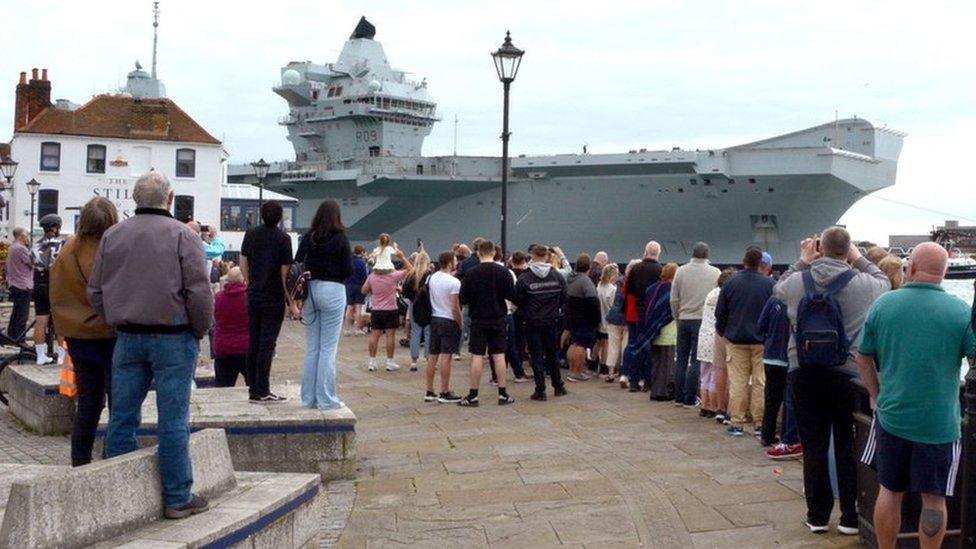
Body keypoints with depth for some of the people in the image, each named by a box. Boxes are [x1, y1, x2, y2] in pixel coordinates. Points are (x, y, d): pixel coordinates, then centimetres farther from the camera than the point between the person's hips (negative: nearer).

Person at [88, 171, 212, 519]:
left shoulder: (112, 236, 7)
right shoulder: (182, 235, -8)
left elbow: (95, 291, 10)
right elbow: (199, 291, -12)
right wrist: (200, 331, 1)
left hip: (127, 339, 5)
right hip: (174, 338, -4)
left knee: (122, 418, 10)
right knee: (172, 421, 0)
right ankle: (178, 499, 7)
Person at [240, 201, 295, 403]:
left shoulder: (251, 234, 4)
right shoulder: (283, 238, -11)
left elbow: (243, 263, 9)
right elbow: (285, 273, -13)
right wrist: (291, 302, -8)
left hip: (253, 296, 5)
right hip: (274, 298, -5)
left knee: (253, 342, 11)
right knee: (267, 344, -2)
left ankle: (253, 389, 16)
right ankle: (261, 392, -1)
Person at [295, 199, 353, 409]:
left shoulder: (308, 237, 3)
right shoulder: (340, 239, -7)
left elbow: (297, 265, 2)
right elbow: (348, 270, -7)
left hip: (310, 290, 4)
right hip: (333, 291, -4)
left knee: (311, 347, 11)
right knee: (328, 348, 0)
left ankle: (309, 397, 16)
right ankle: (326, 399, 2)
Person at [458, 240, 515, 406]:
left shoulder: (471, 273, -10)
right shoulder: (503, 272, -5)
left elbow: (463, 299, -7)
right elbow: (512, 295, -2)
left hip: (478, 319, -2)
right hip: (498, 319, 2)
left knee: (477, 356, 2)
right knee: (499, 355, 8)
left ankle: (473, 395, 5)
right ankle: (503, 394, 10)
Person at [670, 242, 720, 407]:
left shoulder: (681, 271, -1)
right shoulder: (715, 272, -6)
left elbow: (674, 299, 1)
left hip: (684, 319, 2)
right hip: (703, 320, -2)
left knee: (681, 359, 12)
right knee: (696, 361, 3)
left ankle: (679, 397, 15)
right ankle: (690, 398, 3)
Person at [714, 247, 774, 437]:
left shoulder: (731, 283, -3)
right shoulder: (769, 284, -6)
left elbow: (720, 312, 3)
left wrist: (721, 331, 19)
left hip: (736, 339, 1)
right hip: (762, 340, 0)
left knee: (737, 382, 4)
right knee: (761, 382, 4)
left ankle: (737, 423, 4)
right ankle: (760, 423, 6)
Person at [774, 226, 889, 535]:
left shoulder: (797, 281, -4)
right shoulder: (863, 284, -8)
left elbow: (779, 289, 20)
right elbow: (885, 284, 16)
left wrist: (803, 261, 23)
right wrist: (859, 260, 22)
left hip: (804, 373, 1)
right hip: (847, 372, -1)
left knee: (813, 447, 9)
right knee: (848, 447, 9)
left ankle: (817, 516, 17)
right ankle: (851, 517, 16)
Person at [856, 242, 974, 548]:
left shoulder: (883, 305, -3)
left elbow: (863, 358, 5)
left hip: (892, 417, 2)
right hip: (940, 422, -2)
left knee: (890, 492, 15)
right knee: (934, 499, 8)